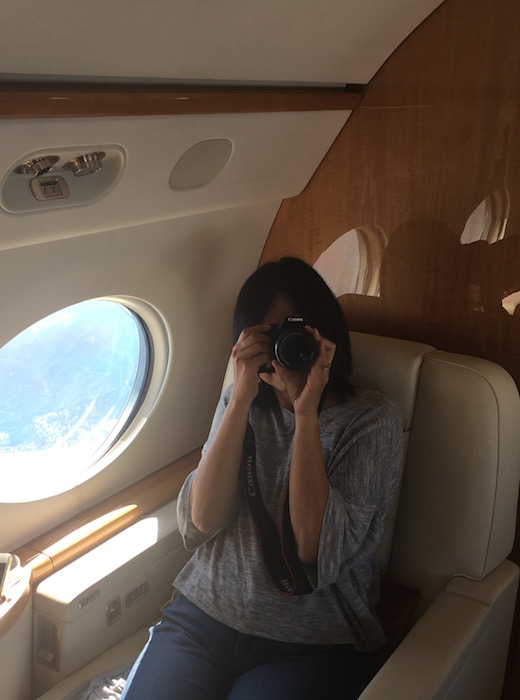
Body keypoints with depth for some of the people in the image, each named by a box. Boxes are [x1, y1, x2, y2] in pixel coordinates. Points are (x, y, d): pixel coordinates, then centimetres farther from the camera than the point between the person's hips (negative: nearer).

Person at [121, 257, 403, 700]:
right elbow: (202, 521, -7)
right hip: (206, 613, 3)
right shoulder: (244, 403, 6)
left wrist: (306, 413, -19)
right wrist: (242, 398, -14)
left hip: (310, 644, -3)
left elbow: (315, 552, -17)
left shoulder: (372, 419, -7)